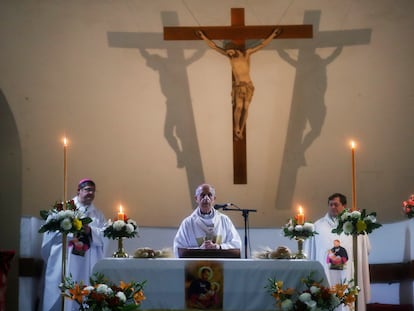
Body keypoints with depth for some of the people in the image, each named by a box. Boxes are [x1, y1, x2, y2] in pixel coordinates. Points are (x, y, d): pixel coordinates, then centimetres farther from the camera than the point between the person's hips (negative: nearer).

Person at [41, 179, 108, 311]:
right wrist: (72, 230, -15)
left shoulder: (98, 215, 17)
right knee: (61, 293, -7)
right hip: (63, 260, -3)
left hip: (86, 264, 3)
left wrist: (90, 231, -12)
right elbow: (53, 229, -3)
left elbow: (104, 237, 5)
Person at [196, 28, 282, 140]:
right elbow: (214, 46, 2)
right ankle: (236, 129, -3)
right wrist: (204, 37, 2)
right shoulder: (230, 55, -2)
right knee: (239, 107, -17)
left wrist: (273, 34, 1)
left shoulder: (247, 53, -2)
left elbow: (263, 44, 2)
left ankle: (240, 132, 3)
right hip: (238, 86, -1)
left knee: (245, 108, -3)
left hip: (248, 86, 1)